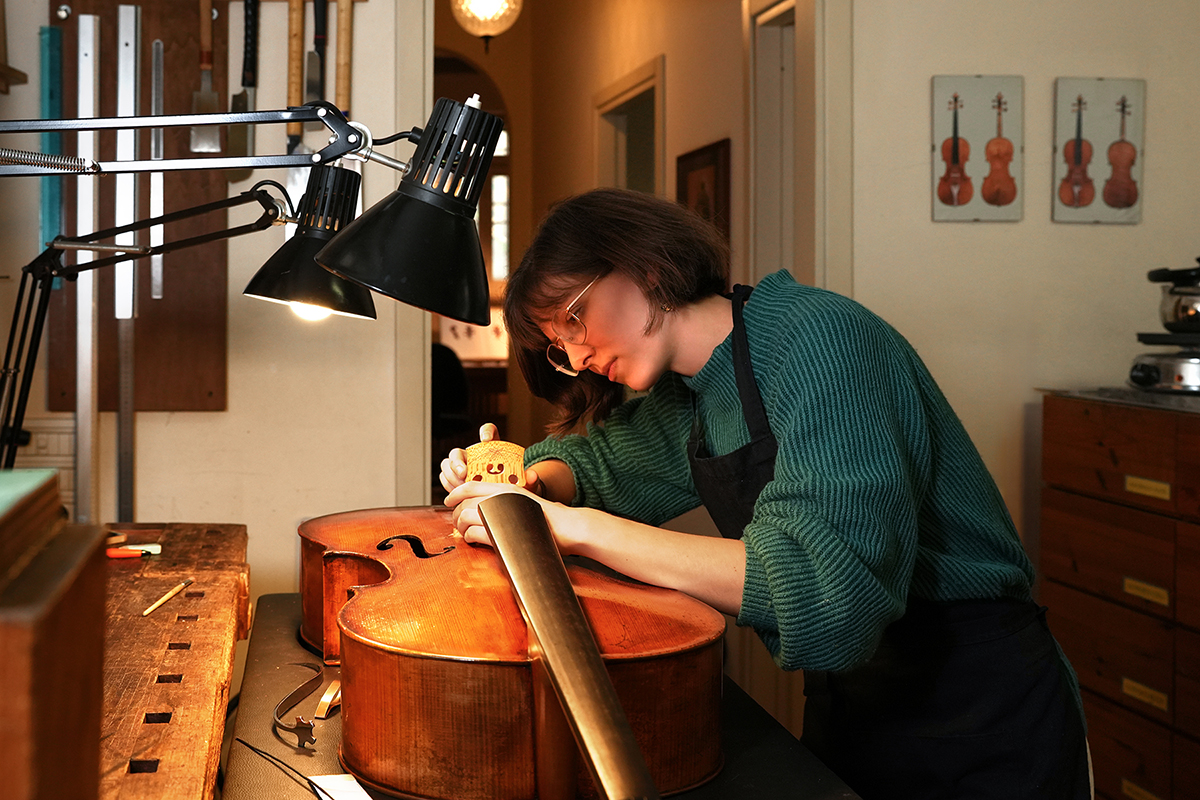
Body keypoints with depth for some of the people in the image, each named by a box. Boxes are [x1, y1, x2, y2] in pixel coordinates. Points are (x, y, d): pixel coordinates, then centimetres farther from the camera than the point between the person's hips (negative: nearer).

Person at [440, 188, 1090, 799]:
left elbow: (829, 598, -34)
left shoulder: (817, 337, -22)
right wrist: (534, 480, 0)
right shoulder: (686, 399, 4)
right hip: (846, 716, 7)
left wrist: (574, 527, -30)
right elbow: (596, 455, 24)